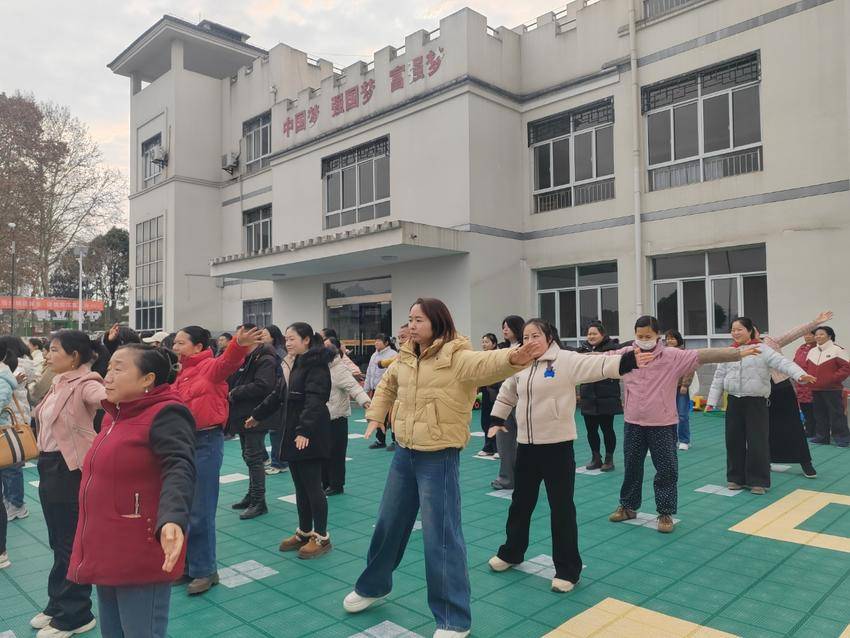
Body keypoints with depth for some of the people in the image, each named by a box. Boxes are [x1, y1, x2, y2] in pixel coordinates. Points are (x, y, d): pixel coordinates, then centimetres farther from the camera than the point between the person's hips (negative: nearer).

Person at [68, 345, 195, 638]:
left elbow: (178, 468, -33)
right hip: (106, 553, 9)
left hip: (140, 558, -9)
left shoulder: (165, 415, -18)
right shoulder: (114, 415, 11)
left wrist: (172, 519, -50)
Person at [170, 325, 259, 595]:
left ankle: (205, 571, 15)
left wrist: (239, 345, -53)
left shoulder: (210, 366, -11)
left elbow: (228, 362, -32)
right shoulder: (181, 373, 12)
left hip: (206, 441, -8)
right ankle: (187, 566, 32)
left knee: (200, 512, 0)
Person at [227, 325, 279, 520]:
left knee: (254, 459, -4)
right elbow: (232, 381, 18)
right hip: (243, 416, 9)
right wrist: (231, 393, -4)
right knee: (249, 458, 17)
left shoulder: (265, 360, -15)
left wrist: (234, 393, -18)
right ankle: (252, 496, 29)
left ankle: (259, 502, 5)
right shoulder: (244, 358, 13)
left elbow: (262, 386, -27)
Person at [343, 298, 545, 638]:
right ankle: (373, 586, 44)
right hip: (404, 453, 7)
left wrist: (513, 358, -58)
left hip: (439, 457, -7)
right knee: (388, 523, 21)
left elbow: (488, 363, -37)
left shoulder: (457, 357, -16)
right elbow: (387, 385, 25)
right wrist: (376, 415, 14)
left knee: (441, 535, -1)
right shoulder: (404, 358, 5)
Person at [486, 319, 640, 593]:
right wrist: (496, 420, 19)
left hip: (557, 446, -6)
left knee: (561, 508, 4)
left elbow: (598, 365, -25)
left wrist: (630, 360, -39)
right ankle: (511, 553, 38)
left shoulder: (566, 360, -11)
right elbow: (506, 394, 23)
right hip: (526, 446, 6)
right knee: (520, 502, 19)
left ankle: (567, 569, 19)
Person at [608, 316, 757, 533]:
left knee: (666, 470, 5)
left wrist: (738, 353, -20)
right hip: (633, 424, 2)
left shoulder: (673, 356, -9)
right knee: (631, 467, 15)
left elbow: (704, 355, -14)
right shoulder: (625, 354, -1)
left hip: (663, 425, -2)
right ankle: (628, 506, 32)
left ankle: (665, 513, 21)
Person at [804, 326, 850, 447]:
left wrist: (834, 378, -18)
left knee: (836, 413, -3)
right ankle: (822, 437, 21)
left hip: (832, 389, -7)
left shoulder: (837, 349, -8)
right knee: (819, 414, 12)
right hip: (815, 389, 7)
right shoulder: (812, 351, 13)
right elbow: (806, 367, 18)